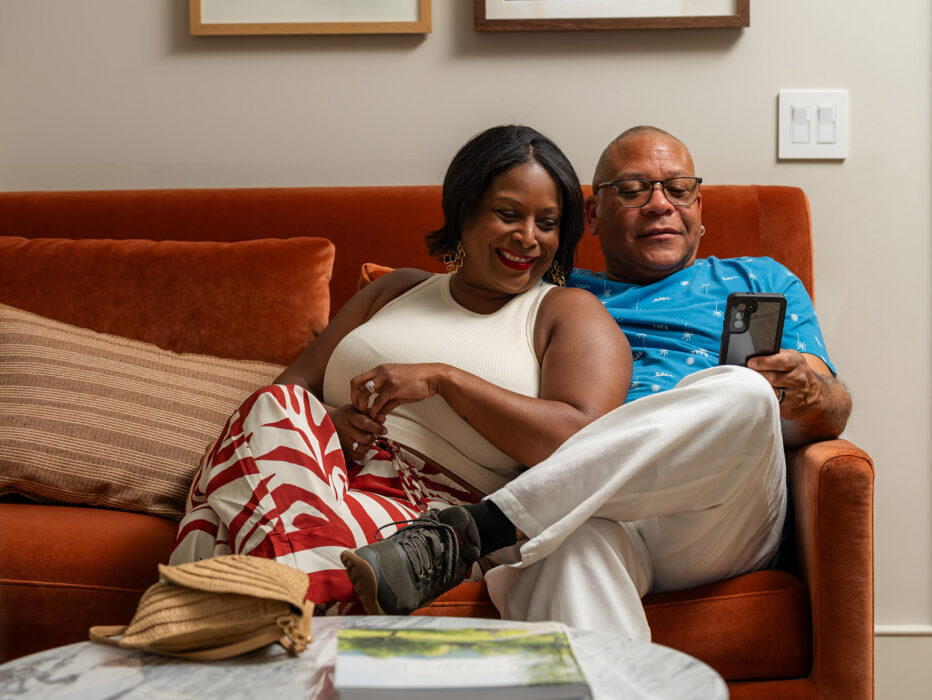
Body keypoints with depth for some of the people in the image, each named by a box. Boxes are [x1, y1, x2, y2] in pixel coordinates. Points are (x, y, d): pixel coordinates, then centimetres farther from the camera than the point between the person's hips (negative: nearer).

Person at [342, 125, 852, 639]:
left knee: (741, 393, -34)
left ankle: (474, 527, -37)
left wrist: (811, 394, -8)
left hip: (712, 522, 1)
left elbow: (831, 416, 17)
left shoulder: (761, 281, 30)